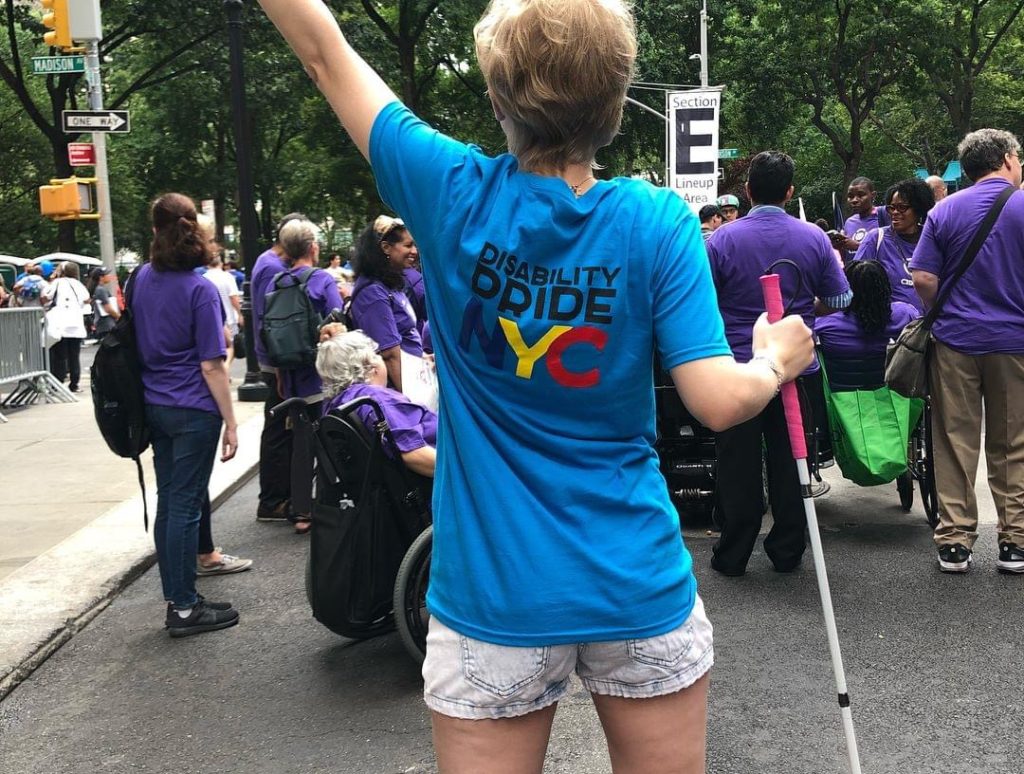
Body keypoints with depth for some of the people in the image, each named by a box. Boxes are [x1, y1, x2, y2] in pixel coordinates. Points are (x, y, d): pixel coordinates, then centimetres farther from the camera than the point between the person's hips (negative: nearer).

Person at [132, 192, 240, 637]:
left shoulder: (141, 279, 5)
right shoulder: (200, 290, -14)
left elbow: (137, 340, 17)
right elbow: (211, 367, -15)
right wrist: (231, 423, -11)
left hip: (155, 407, 7)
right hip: (193, 410, -6)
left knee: (169, 501, 13)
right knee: (184, 504, -1)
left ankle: (175, 598, 22)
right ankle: (184, 609, 7)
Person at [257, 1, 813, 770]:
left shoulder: (455, 195, -9)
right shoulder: (656, 221, -10)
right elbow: (720, 401, -15)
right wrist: (777, 359, 5)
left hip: (494, 595, 0)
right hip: (640, 588, 1)